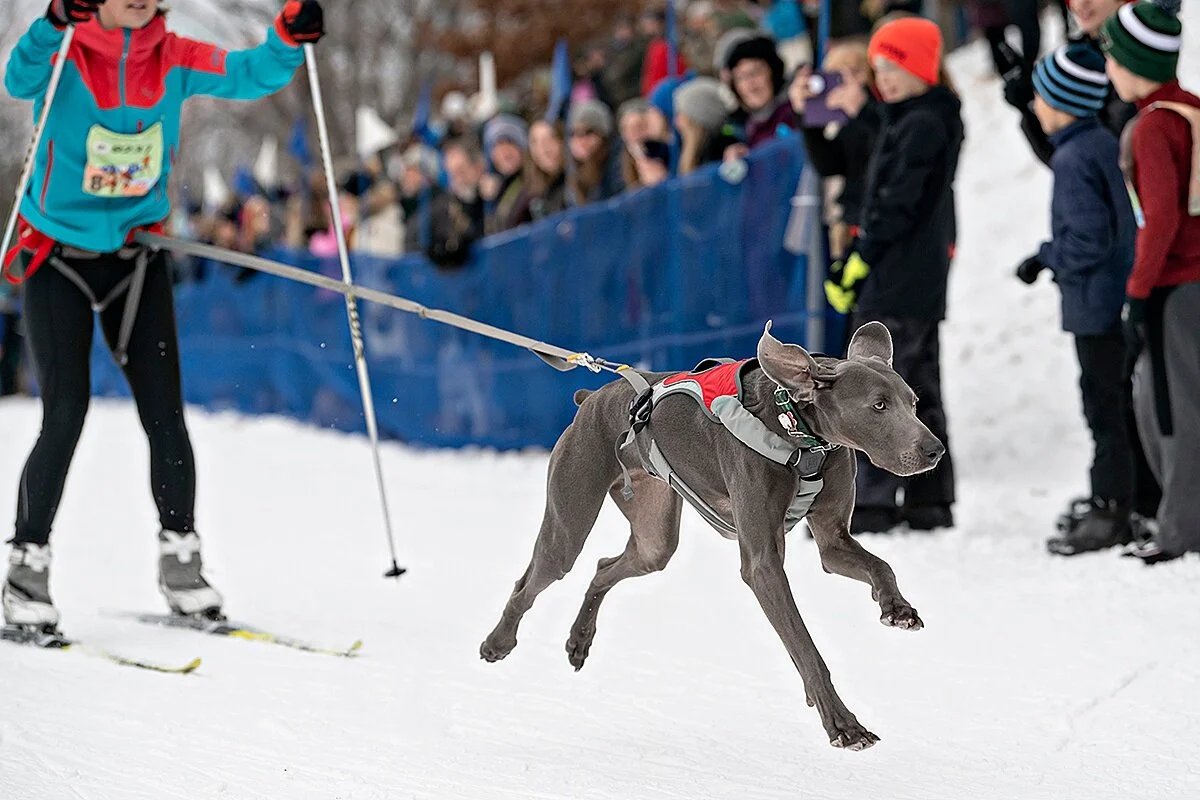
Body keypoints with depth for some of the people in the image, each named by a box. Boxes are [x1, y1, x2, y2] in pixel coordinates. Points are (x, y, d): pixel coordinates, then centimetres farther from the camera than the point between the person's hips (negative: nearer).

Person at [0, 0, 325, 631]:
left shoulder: (174, 60, -3)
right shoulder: (62, 57, -14)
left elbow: (250, 76, -6)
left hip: (137, 259, 3)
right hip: (58, 259, -3)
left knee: (166, 415, 1)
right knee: (65, 417, -9)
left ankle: (179, 558, 17)